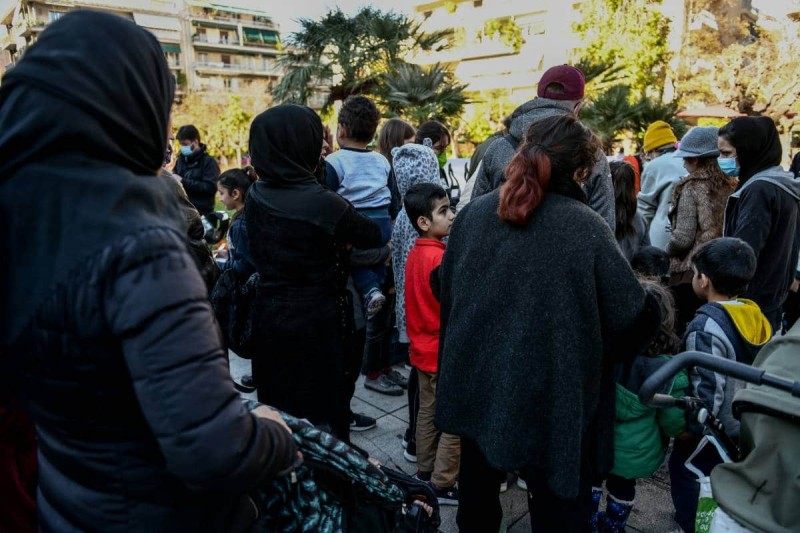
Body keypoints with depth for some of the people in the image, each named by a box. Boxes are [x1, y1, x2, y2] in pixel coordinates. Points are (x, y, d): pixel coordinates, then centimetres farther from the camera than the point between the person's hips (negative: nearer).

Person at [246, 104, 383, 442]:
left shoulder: (255, 197, -5)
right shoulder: (323, 202, -20)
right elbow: (373, 236, -5)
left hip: (269, 316, 5)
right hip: (317, 321, -5)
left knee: (276, 406, 20)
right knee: (323, 407, 12)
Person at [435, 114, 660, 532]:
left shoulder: (473, 212, -2)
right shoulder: (585, 226, -15)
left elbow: (445, 291, 7)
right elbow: (635, 316, -14)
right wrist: (603, 358, 6)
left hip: (475, 383, 5)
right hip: (551, 397, -4)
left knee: (478, 496, 25)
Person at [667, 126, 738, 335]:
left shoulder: (692, 188, -13)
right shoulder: (730, 185, 6)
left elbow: (683, 237, -16)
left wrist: (668, 250, 2)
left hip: (691, 271, -7)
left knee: (686, 328, 3)